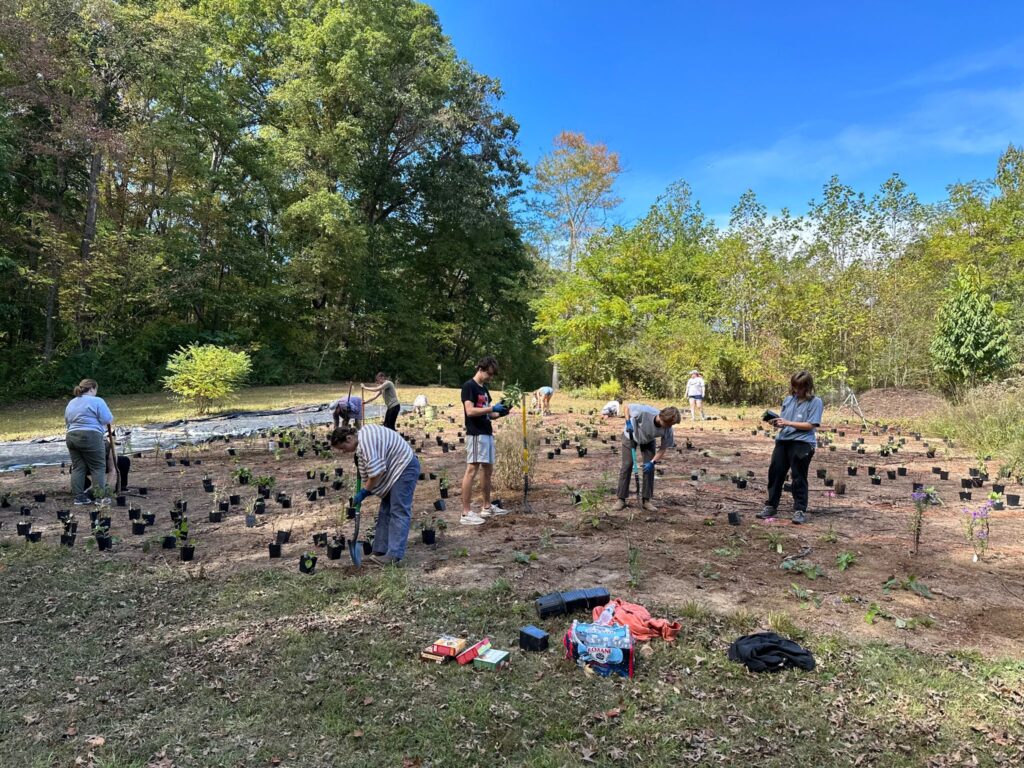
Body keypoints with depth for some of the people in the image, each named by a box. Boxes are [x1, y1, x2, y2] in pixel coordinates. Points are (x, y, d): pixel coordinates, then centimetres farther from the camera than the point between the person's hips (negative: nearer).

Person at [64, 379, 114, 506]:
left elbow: (67, 422, 25)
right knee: (98, 467, -2)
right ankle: (100, 497, -5)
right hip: (90, 438, -7)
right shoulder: (96, 401, -4)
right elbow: (108, 420, -8)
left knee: (78, 468, 9)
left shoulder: (71, 403, 19)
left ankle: (79, 497, 7)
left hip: (71, 437, 7)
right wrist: (111, 419, 13)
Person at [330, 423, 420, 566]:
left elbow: (376, 472, -23)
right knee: (386, 510, 10)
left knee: (399, 512, -10)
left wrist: (364, 491, -11)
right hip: (396, 469, 11)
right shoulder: (363, 434, 8)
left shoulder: (365, 442, -23)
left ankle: (394, 556, -10)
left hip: (405, 467, -11)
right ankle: (381, 551, 13)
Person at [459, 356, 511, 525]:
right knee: (472, 470, -11)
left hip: (487, 433, 10)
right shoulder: (469, 386, -9)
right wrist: (492, 408, -20)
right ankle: (466, 513, -10)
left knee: (487, 469, 15)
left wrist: (500, 413, 2)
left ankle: (487, 506, 26)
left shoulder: (484, 388, 18)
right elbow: (470, 411, -20)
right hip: (476, 434, -10)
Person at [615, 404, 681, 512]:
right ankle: (621, 499, -2)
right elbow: (628, 406, -23)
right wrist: (628, 422, -31)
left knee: (649, 468, -7)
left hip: (648, 441, 3)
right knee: (627, 465, -7)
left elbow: (663, 448, -19)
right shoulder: (645, 412, -42)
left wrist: (652, 462, -30)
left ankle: (646, 500, 4)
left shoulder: (667, 430, -30)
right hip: (631, 436, -2)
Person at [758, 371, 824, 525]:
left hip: (802, 443, -6)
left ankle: (800, 511, 7)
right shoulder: (788, 400, 13)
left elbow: (810, 425, -12)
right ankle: (771, 506, 15)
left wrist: (787, 423, -17)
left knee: (799, 477, -2)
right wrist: (777, 423, -5)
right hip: (783, 440, 6)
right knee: (775, 473, 5)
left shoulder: (815, 402, -4)